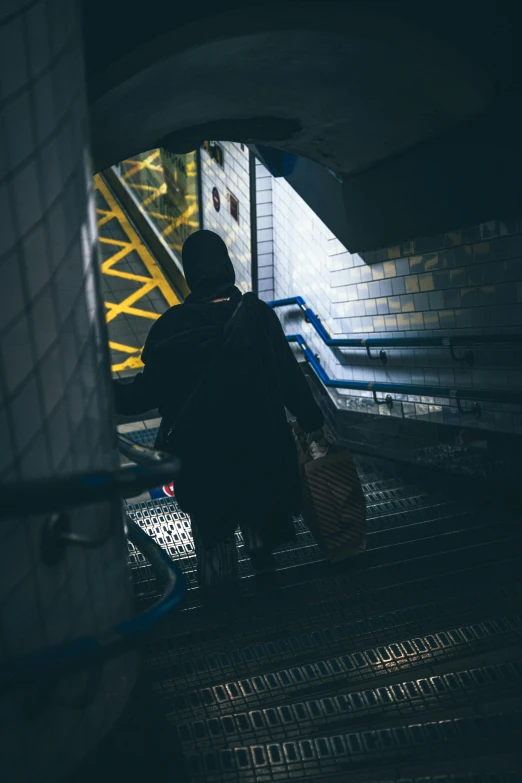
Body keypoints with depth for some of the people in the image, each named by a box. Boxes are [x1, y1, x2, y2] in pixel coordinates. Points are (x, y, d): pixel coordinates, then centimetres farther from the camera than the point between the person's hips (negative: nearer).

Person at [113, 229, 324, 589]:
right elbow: (289, 375, -9)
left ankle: (218, 577, 36)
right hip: (257, 435, 2)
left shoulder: (172, 324, -16)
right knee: (257, 495, 27)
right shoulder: (258, 313, -12)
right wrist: (312, 419, 4)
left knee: (210, 512, 19)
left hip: (200, 445, -1)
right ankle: (262, 550, 49)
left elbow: (148, 390, -14)